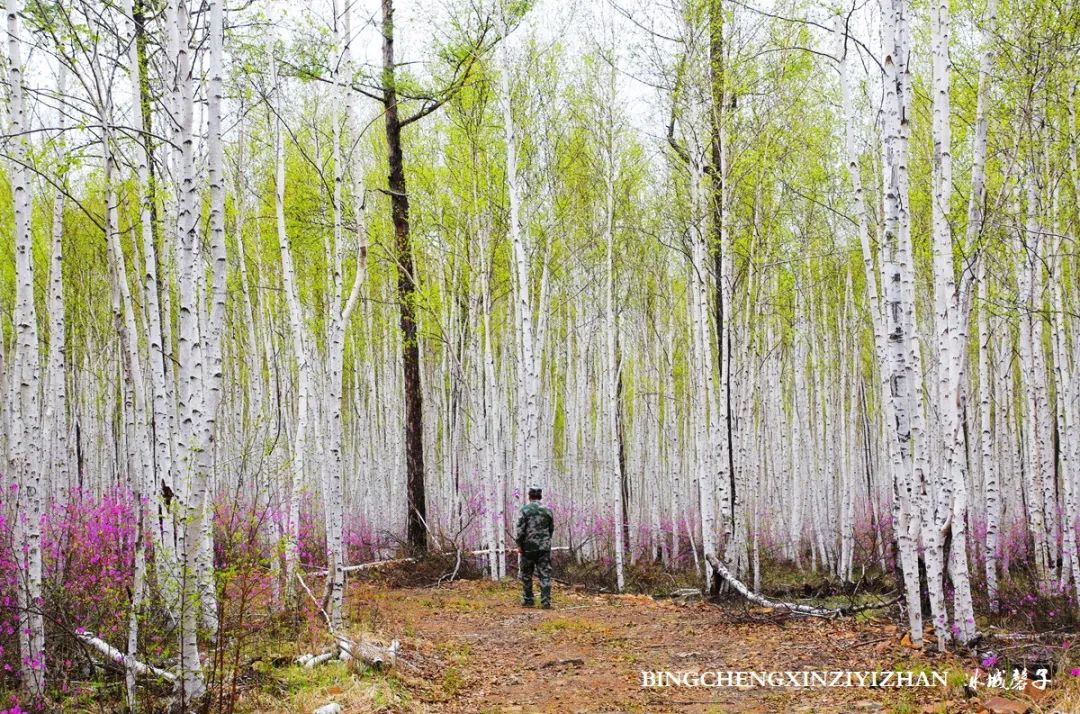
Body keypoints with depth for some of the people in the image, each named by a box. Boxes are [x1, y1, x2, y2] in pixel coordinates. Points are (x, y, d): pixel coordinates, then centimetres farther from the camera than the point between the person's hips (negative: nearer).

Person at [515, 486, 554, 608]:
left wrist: (519, 544, -4)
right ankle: (546, 602, -5)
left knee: (526, 575, 11)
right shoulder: (547, 510, 5)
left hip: (528, 547, -2)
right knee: (545, 575, 1)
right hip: (544, 547, 2)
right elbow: (551, 529, 13)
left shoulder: (525, 510, -6)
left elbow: (520, 529, -11)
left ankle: (527, 600, 15)